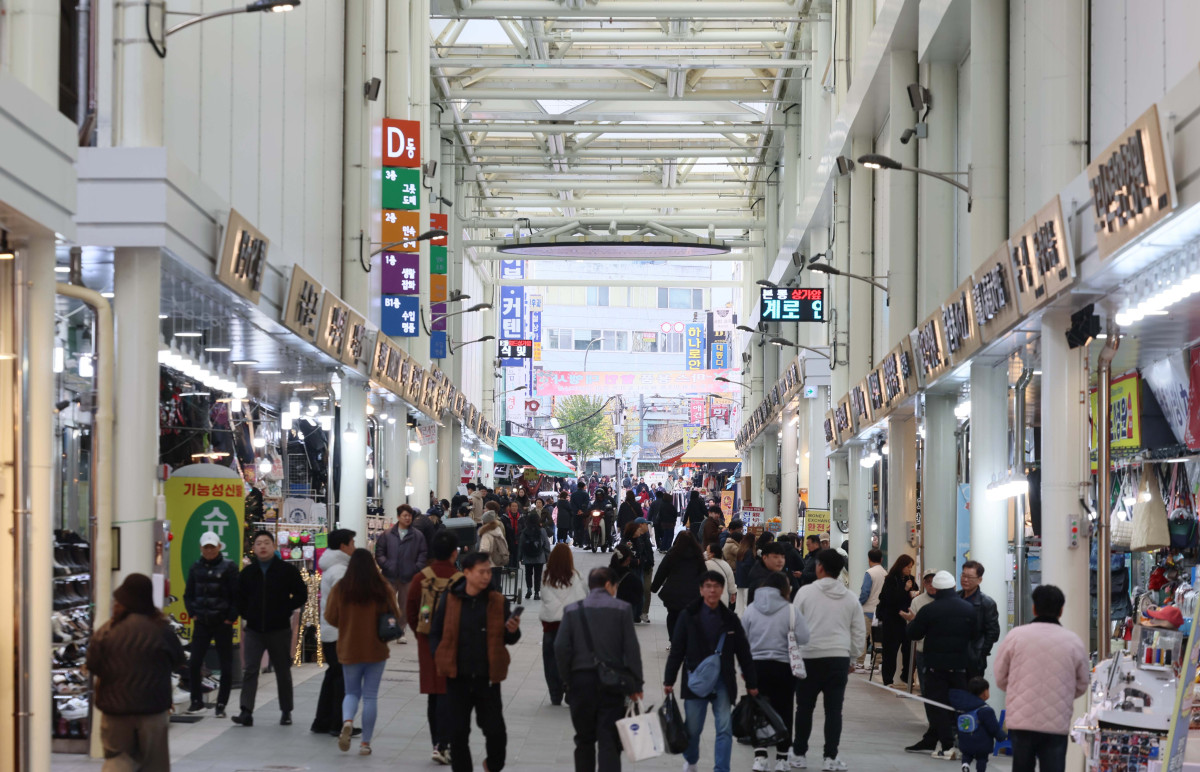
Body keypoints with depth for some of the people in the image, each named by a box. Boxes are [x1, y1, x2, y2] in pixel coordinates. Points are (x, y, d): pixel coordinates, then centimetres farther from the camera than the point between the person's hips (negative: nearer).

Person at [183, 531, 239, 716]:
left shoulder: (229, 567, -3)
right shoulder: (196, 567, 9)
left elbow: (236, 595, -4)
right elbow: (189, 594, 16)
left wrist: (231, 617, -9)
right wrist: (192, 613, 4)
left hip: (223, 623, -3)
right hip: (201, 623, 3)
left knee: (226, 666, 1)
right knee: (194, 663, -2)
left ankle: (221, 704, 9)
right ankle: (196, 701, 13)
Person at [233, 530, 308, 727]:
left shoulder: (288, 570, -2)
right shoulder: (248, 572, 7)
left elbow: (301, 596, 1)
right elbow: (240, 598, 18)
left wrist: (284, 610, -9)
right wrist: (246, 615, 4)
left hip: (279, 630, -2)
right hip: (254, 630, 2)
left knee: (283, 672, 8)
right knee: (250, 670, -8)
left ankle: (286, 711, 20)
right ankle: (246, 712, -12)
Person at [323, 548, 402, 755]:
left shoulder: (340, 588, -7)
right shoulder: (383, 588, -9)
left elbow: (330, 617, -3)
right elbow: (395, 617, -3)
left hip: (349, 649, 1)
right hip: (376, 650, -1)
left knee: (352, 692, 16)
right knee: (370, 695, 8)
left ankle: (347, 720, -15)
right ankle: (365, 742, 7)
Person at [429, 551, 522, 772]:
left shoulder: (499, 602, 0)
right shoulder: (449, 600, -1)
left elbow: (508, 639, 6)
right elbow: (435, 633, 8)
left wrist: (513, 631, -16)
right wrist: (439, 658, -7)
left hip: (487, 678, 0)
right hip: (458, 678, 0)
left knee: (496, 731, -1)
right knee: (458, 731, 4)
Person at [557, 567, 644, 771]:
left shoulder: (573, 610, 2)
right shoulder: (622, 609, -2)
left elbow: (561, 647, -3)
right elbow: (632, 649, -5)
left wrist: (567, 679, 7)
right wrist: (635, 685, 0)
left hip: (581, 680, 2)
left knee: (584, 739, 15)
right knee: (609, 741, -2)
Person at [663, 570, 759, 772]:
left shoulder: (730, 619, 4)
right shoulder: (688, 616, -2)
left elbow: (743, 653, 8)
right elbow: (676, 651, -1)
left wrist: (751, 684, 8)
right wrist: (669, 680, -5)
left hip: (723, 682, 1)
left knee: (724, 729, -6)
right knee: (692, 728, 8)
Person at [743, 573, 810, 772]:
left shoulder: (751, 609, 2)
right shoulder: (790, 610, -9)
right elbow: (803, 639, -13)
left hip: (756, 666, 2)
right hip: (783, 667, -2)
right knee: (783, 712, 8)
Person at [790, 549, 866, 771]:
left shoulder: (806, 592, -5)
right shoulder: (850, 599, 5)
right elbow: (859, 633, 8)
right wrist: (852, 658, 19)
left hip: (809, 657, -2)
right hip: (839, 658, 2)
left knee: (804, 707, 11)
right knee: (834, 709, 4)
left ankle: (799, 753, 18)